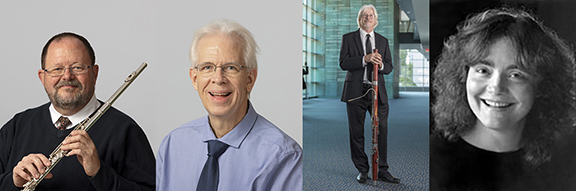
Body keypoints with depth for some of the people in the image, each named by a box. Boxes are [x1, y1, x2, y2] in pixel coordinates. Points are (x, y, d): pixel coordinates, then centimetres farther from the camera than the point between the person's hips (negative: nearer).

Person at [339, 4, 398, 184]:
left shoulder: (383, 41, 16)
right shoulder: (348, 38, 6)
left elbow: (389, 67, 11)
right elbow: (343, 63, -6)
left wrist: (381, 64, -12)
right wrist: (365, 59, -19)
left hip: (378, 91, 2)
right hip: (356, 92, -2)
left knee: (382, 131, 0)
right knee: (356, 133, 2)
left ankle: (382, 171, 9)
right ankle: (362, 170, 15)